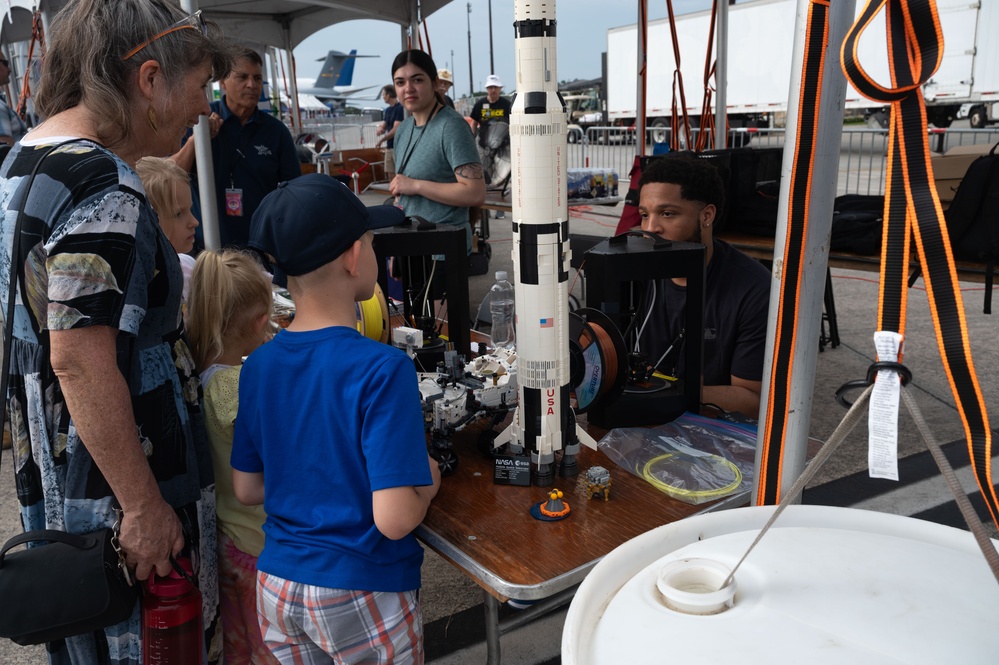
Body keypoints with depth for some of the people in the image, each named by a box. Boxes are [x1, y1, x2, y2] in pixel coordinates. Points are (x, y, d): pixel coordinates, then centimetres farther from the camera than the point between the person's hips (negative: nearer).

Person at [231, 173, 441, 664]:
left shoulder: (258, 366, -4)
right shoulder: (382, 369, -23)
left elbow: (246, 488, 6)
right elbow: (394, 519, -24)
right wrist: (428, 482, -5)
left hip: (275, 587, 6)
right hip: (362, 597, -5)